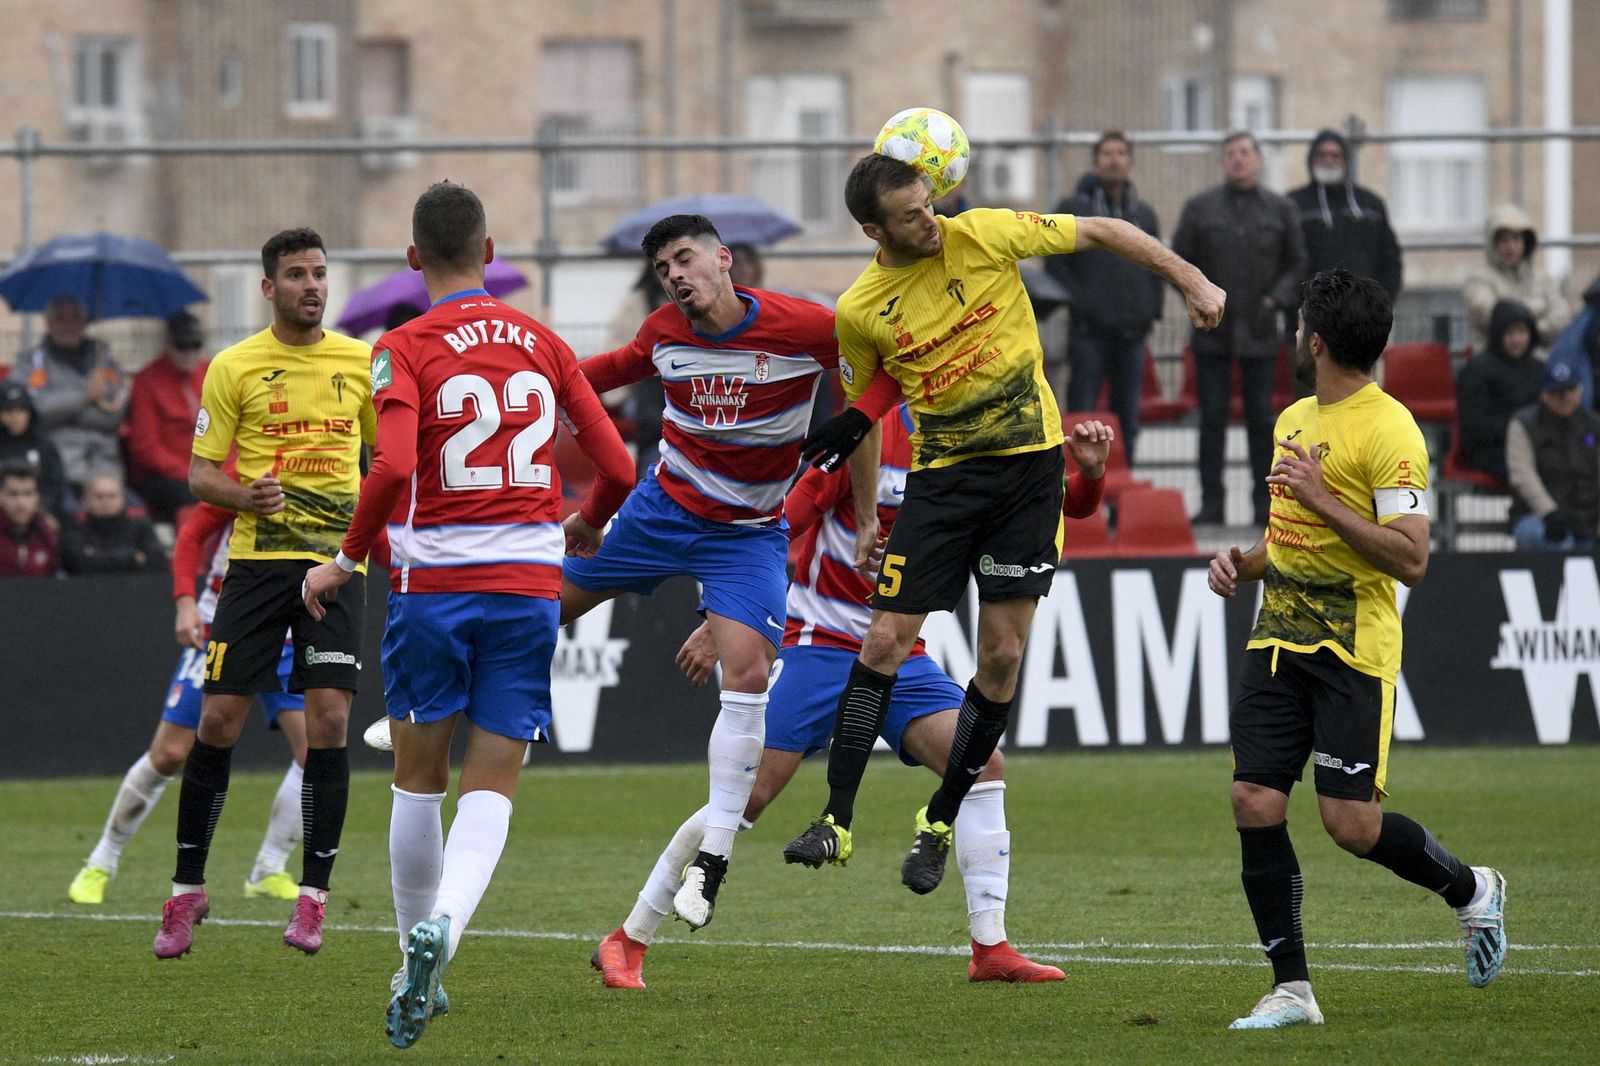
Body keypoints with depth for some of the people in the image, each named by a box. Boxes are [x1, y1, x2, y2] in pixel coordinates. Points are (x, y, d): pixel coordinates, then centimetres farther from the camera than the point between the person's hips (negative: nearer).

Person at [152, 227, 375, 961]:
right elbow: (200, 473, 2)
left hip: (335, 561, 1)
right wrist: (246, 496, -18)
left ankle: (312, 896, 1)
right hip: (257, 559, -1)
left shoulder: (362, 363, 8)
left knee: (328, 720, -9)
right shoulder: (234, 367, 2)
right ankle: (187, 890, 11)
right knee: (219, 719, -3)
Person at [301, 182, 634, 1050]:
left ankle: (417, 960, 17)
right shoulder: (542, 345, 7)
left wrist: (346, 560, -6)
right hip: (529, 580, 2)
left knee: (419, 777, 13)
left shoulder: (406, 349, -4)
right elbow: (617, 467, 6)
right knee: (492, 783, 1)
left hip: (432, 584, -2)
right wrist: (588, 524, 27)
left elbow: (394, 466, -19)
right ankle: (443, 922, -25)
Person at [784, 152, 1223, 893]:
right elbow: (863, 413, 12)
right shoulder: (860, 312, -3)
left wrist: (1190, 281, -2)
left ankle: (940, 822, 13)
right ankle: (838, 821, -2)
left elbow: (1101, 232, 2)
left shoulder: (982, 236, -7)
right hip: (941, 475, 0)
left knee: (1001, 659, -2)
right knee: (884, 642, -8)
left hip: (1028, 464, 0)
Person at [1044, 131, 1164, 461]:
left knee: (1128, 419, 7)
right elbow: (1054, 263, -3)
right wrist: (1078, 301, -13)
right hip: (1090, 331, -5)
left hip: (1132, 334, 5)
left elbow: (1158, 268, 20)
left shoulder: (1145, 214, 16)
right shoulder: (1072, 209, 2)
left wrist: (1151, 308, 5)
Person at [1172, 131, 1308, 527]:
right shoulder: (1199, 208, 5)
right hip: (1213, 331, 0)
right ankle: (1211, 501, 2)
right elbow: (1179, 261, 7)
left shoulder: (1280, 210, 7)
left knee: (1261, 417, 3)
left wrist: (1275, 300, -4)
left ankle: (1264, 501, 8)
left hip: (1260, 331, 0)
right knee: (1212, 417, -1)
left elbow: (1296, 263, 11)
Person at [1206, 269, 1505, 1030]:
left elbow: (1411, 559, -19)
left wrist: (1323, 499, -23)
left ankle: (1471, 890, 20)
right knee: (1255, 804, -5)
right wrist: (1244, 563, 10)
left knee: (1352, 824, -9)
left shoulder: (1387, 431, -13)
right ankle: (1291, 989, 2)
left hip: (1353, 651, -7)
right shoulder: (1295, 420, 15)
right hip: (1279, 641, 8)